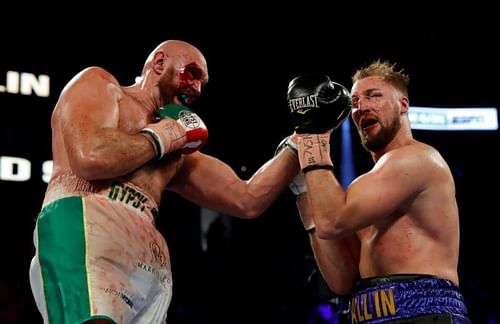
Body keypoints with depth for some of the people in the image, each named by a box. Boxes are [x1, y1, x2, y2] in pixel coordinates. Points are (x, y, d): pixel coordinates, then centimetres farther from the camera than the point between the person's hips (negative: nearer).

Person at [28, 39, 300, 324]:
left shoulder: (179, 154, 34)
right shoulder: (98, 84, 14)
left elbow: (247, 200, 29)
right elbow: (90, 157, -8)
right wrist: (160, 138, 8)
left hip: (149, 264, 7)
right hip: (85, 228, -7)